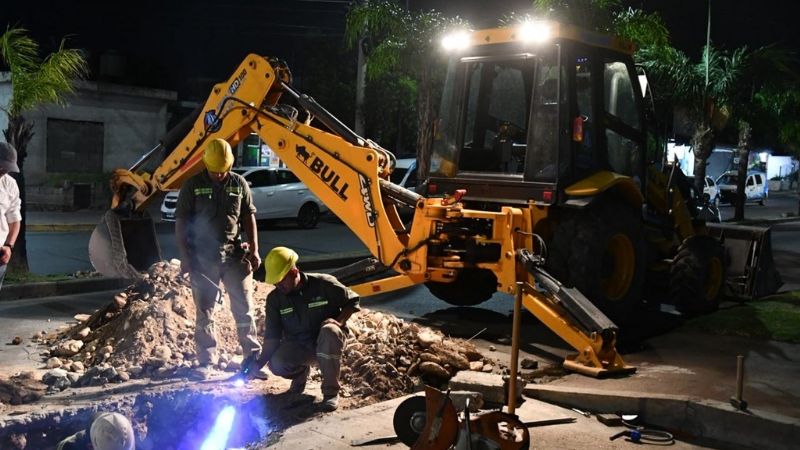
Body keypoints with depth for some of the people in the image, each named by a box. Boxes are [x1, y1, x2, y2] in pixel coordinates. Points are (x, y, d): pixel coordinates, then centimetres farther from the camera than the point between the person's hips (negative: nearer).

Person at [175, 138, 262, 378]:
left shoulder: (239, 184, 6)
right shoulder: (192, 186, -1)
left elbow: (249, 217, 10)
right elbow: (181, 222, -1)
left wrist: (254, 250, 3)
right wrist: (185, 256, -6)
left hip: (234, 253, 1)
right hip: (203, 256, -1)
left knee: (244, 308, 4)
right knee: (204, 311, 5)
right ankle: (207, 361, 15)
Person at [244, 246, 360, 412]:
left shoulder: (323, 284, -16)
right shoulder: (275, 299, -6)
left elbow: (352, 301, -4)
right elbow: (272, 337, -8)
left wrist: (339, 321, -21)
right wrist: (260, 362, -22)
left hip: (327, 342, -2)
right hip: (298, 346, 3)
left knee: (329, 331, -39)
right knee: (277, 364, -29)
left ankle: (331, 391, -23)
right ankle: (301, 371, 10)